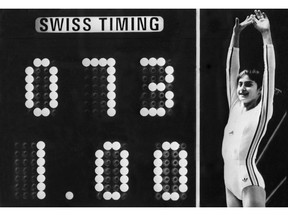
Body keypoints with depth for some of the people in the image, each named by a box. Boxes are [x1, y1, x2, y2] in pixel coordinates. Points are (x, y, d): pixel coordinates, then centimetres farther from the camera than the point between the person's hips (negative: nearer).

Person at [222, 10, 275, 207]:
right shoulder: (235, 106, 11)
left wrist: (266, 34, -14)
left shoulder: (262, 111, -3)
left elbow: (270, 70, -11)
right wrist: (236, 34, 6)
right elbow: (231, 68, 11)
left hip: (249, 180, -7)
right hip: (230, 182, 7)